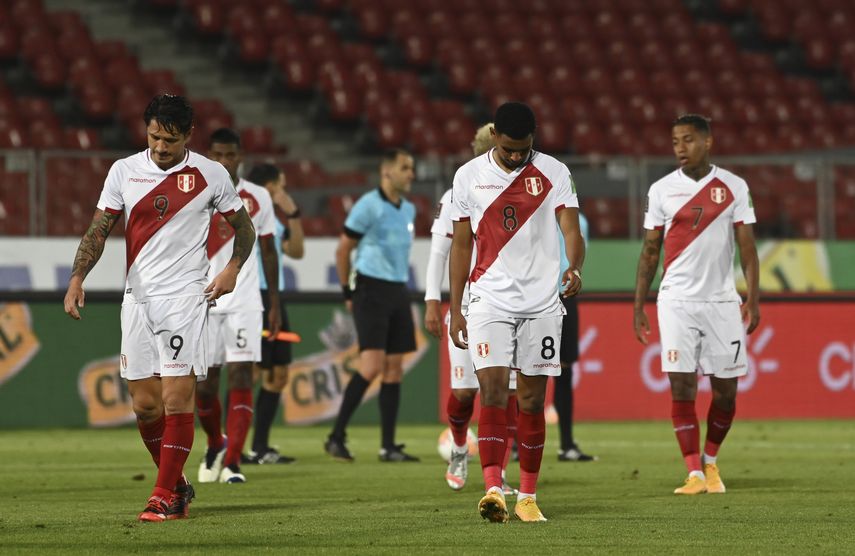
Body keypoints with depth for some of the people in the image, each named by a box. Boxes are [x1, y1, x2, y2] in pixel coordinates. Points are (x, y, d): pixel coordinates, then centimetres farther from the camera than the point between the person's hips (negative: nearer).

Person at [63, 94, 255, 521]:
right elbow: (98, 230, 6)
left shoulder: (210, 175, 0)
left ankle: (167, 497, -4)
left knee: (176, 399, -11)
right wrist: (77, 277, -7)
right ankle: (177, 484, 22)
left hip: (185, 298, -3)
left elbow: (243, 227, 12)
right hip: (137, 297, 3)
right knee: (144, 404, 3)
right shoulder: (124, 171, 5)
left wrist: (232, 270, -4)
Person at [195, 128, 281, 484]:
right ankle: (215, 446, 32)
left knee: (240, 378, -11)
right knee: (205, 384, 4)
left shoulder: (258, 198, 4)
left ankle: (232, 464, -12)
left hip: (244, 303, 0)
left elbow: (268, 251, 11)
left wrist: (275, 304, 10)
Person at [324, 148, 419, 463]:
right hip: (371, 290, -7)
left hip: (397, 292, 7)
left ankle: (388, 446, 5)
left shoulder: (408, 210, 13)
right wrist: (348, 293, -2)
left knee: (394, 368, 4)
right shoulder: (369, 206, -9)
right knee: (372, 364, -16)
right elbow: (342, 250, -4)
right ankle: (337, 436, -9)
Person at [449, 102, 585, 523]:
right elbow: (461, 246, 8)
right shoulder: (469, 176, 3)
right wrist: (455, 310, 5)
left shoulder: (554, 173, 0)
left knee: (533, 401, 5)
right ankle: (493, 490, -21)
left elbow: (571, 229, -8)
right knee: (493, 391, -14)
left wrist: (574, 268, -30)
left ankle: (528, 497, 13)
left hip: (541, 302, 0)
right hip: (489, 301, 0)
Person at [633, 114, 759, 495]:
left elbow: (747, 246, 2)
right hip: (677, 302, 0)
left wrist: (753, 298, -7)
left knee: (726, 392, 3)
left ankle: (710, 461, 24)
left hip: (722, 300, 0)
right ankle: (694, 474, -3)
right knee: (681, 388, -7)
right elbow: (650, 251, 8)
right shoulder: (662, 190, 4)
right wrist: (638, 306, 5)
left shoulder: (734, 187, 3)